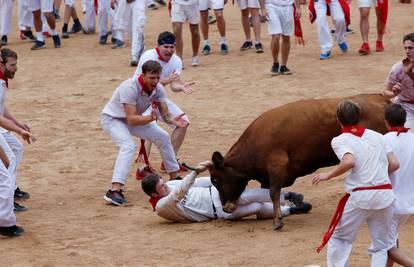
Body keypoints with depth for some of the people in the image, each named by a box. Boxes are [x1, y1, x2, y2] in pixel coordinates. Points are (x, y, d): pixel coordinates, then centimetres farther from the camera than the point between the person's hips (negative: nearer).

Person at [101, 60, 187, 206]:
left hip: (132, 118, 7)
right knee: (128, 146, -31)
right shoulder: (130, 88, -35)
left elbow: (165, 114, -12)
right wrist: (150, 118, -52)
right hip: (112, 118, -7)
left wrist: (173, 121, -34)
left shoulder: (158, 88, -14)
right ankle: (115, 191, -41)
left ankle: (175, 178, 22)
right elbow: (131, 119, -37)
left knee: (162, 137, 5)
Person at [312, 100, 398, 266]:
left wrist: (328, 175, -7)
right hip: (385, 195, 3)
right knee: (381, 245, 14)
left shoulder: (340, 140, 0)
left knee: (339, 239, 15)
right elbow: (394, 164, 7)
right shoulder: (377, 136, 14)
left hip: (359, 196, -3)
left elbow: (349, 161, -20)